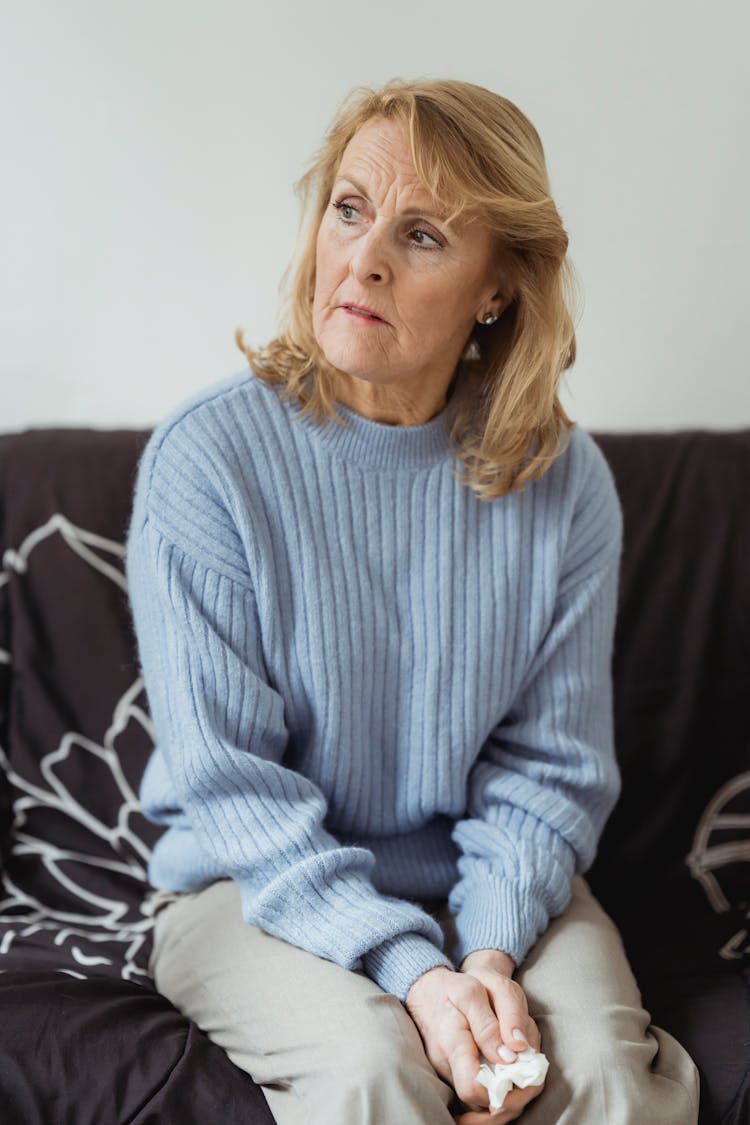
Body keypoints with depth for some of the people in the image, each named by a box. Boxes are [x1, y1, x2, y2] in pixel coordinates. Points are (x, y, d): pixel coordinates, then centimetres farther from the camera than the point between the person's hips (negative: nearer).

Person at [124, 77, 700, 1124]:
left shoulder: (565, 483, -7)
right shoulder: (206, 458, -14)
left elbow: (551, 763, -2)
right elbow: (228, 779, -15)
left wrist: (492, 950, -20)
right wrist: (411, 970, -24)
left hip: (491, 888, 2)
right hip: (254, 889, -2)